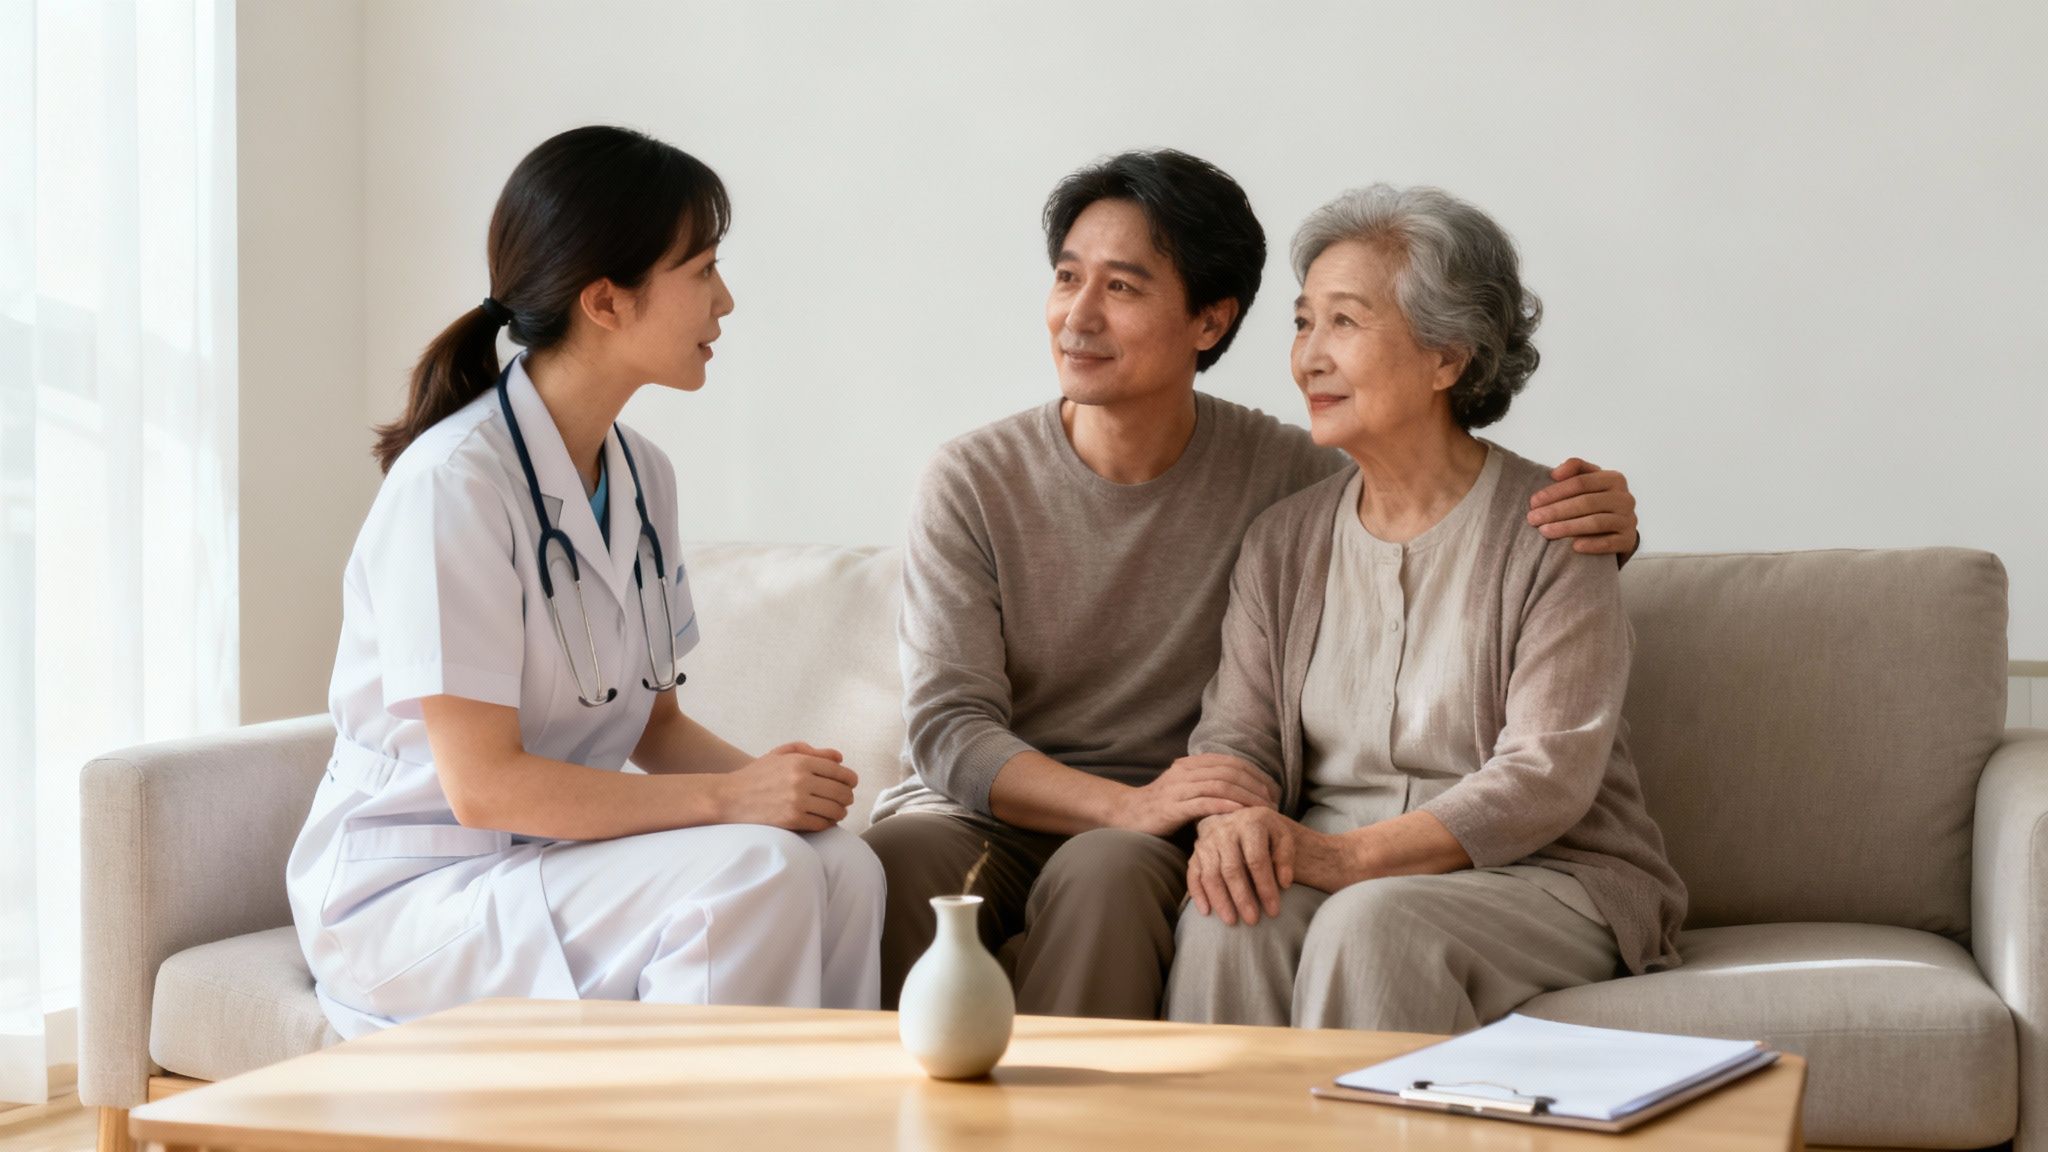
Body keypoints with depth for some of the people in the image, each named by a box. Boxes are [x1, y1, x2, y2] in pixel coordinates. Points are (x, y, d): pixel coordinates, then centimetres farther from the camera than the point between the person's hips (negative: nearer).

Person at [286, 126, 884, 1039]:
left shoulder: (641, 476, 9)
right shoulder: (454, 481, -18)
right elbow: (482, 783, -22)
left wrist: (770, 776, -8)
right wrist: (728, 799, -23)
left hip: (556, 857, 7)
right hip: (409, 892, -7)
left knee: (839, 864, -20)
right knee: (753, 873, -29)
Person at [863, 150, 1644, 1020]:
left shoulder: (1277, 474, 0)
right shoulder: (972, 484, -3)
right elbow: (949, 730, -10)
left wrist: (1590, 523, -14)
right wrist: (1127, 805, -27)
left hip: (1150, 845, 0)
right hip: (985, 813, 0)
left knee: (1104, 871, -35)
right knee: (902, 852, -33)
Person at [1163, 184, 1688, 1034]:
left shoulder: (1553, 531, -6)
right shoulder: (1283, 540, 11)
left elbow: (1547, 778, -14)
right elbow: (1237, 732, 5)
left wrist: (1350, 855, -25)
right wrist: (1229, 824, -20)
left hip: (1545, 880, -3)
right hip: (1335, 876, 4)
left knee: (1372, 923, -33)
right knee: (1230, 915, -28)